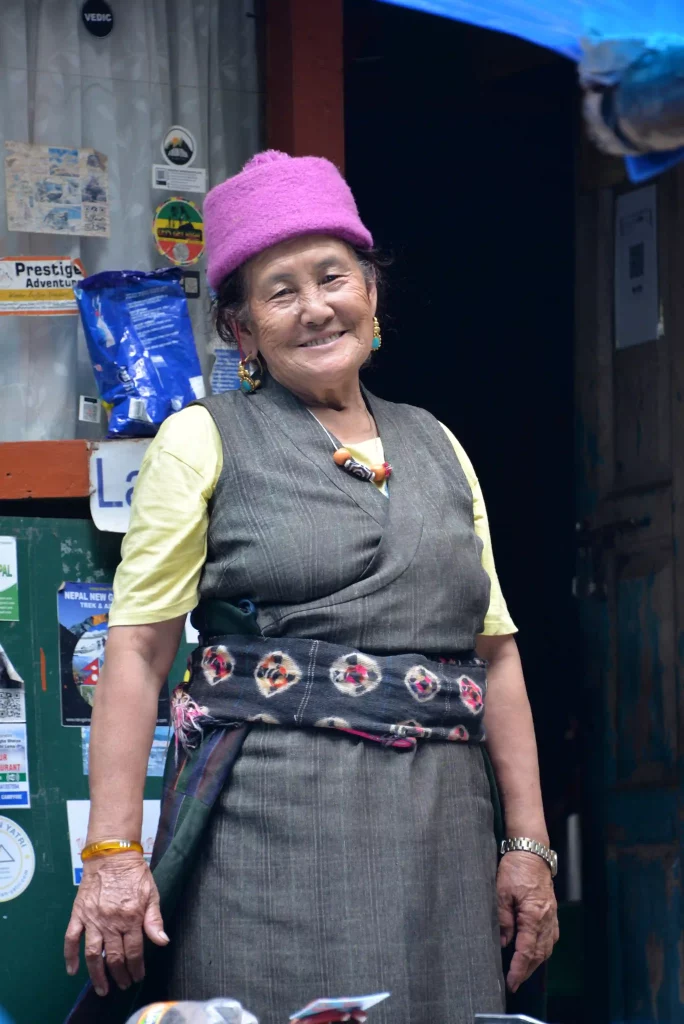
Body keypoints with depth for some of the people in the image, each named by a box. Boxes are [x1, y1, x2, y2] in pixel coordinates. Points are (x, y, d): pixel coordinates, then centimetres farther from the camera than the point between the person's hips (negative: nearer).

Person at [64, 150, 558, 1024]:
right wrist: (111, 853, -12)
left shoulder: (436, 449, 17)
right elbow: (138, 648, -3)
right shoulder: (203, 441, 3)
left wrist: (529, 844, 10)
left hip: (439, 824, 4)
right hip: (272, 824, -4)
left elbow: (495, 649, 16)